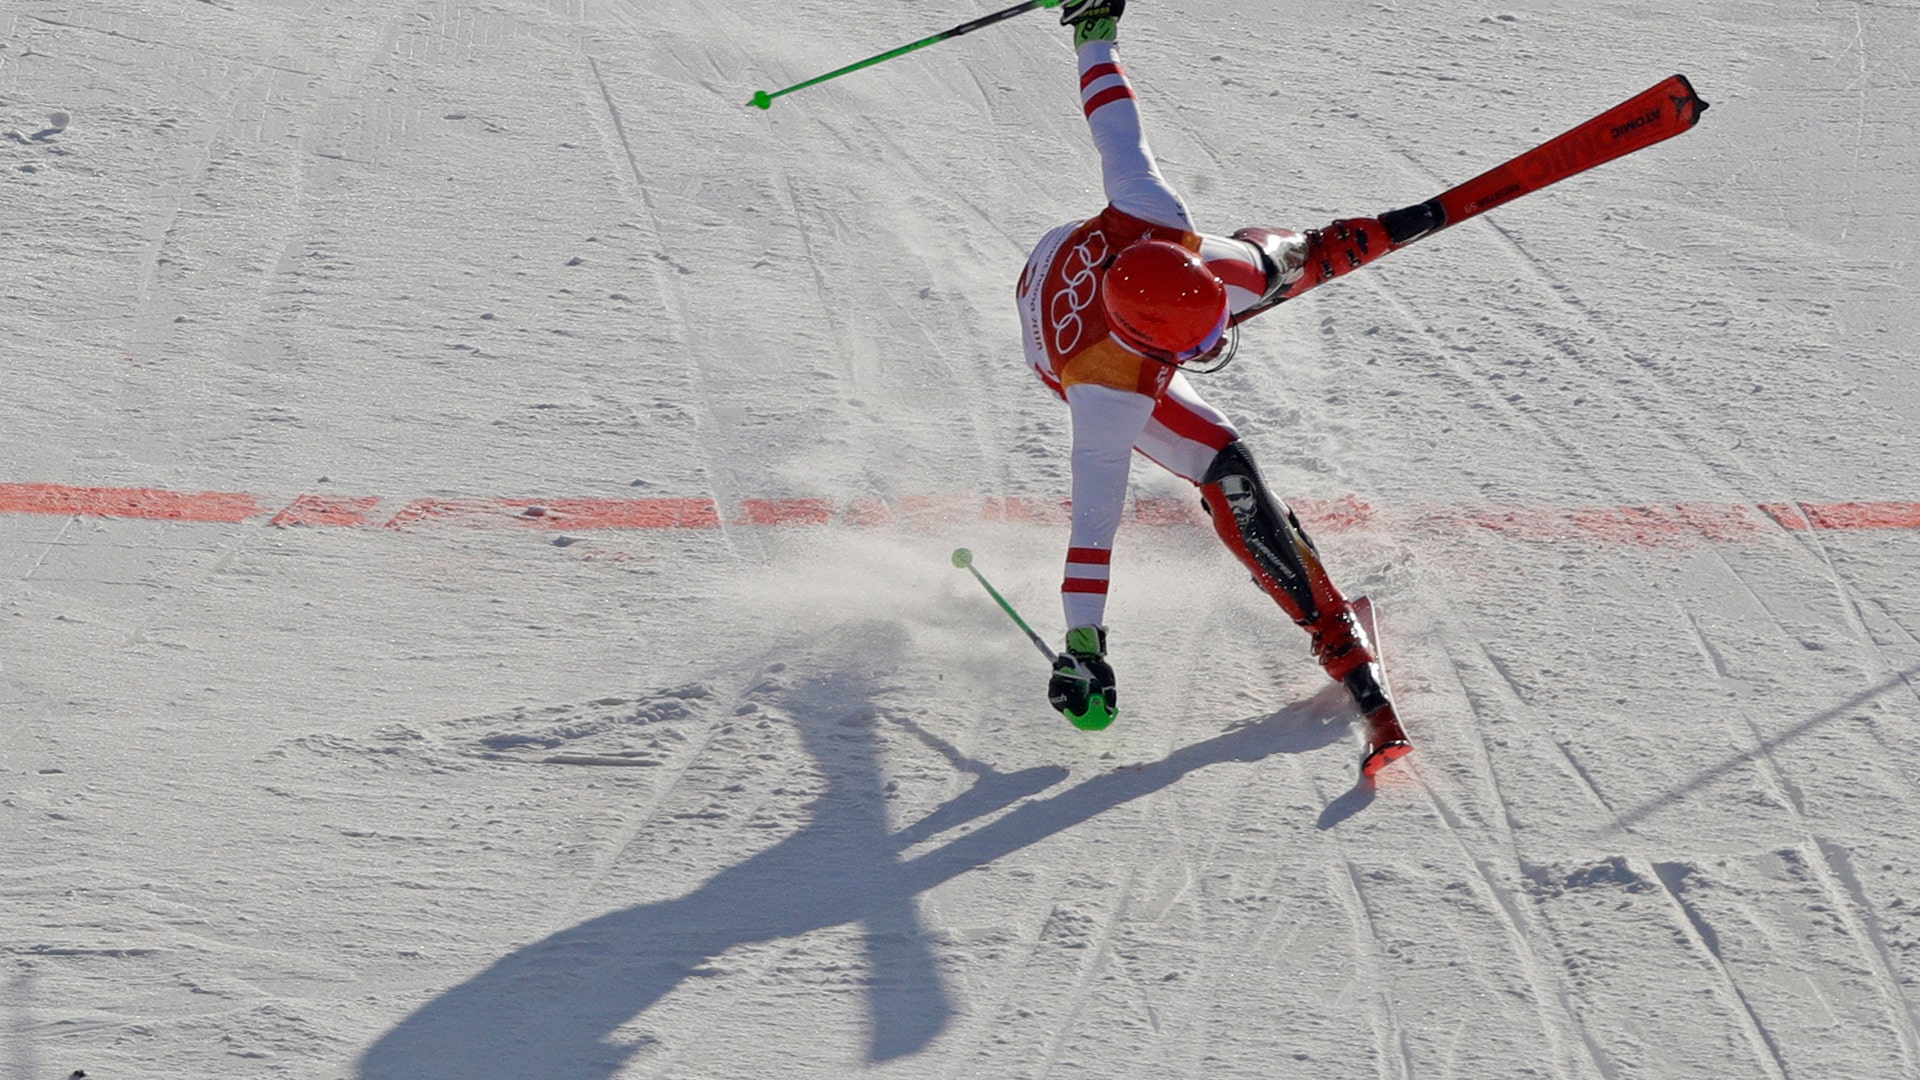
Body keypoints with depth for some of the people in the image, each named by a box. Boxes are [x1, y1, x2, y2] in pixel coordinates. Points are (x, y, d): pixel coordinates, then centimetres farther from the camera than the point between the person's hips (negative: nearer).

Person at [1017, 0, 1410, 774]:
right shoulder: (1109, 390, -48)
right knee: (1227, 474, -15)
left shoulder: (1152, 223, -42)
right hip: (1089, 366, -5)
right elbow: (1094, 514, -45)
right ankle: (1340, 643, -3)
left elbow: (1120, 137, -26)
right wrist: (1082, 645, -45)